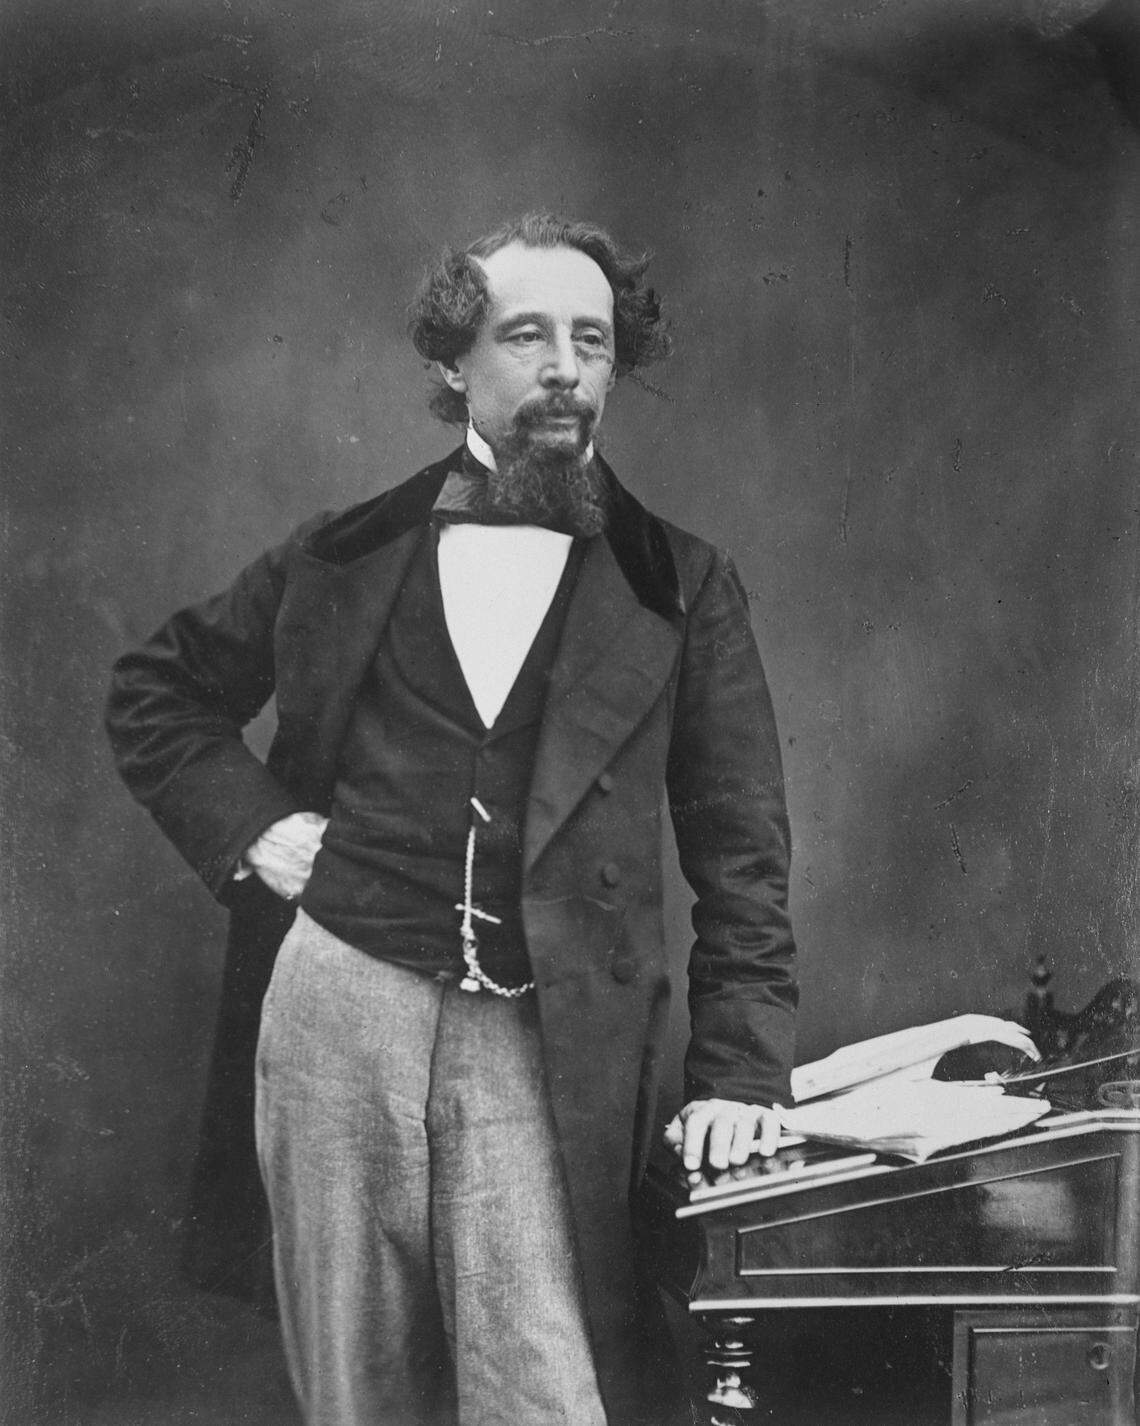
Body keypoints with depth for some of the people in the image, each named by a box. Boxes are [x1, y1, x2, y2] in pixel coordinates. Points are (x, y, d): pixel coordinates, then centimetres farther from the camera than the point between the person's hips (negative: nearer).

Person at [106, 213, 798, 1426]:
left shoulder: (682, 590, 5)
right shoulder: (344, 556, 9)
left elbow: (740, 856, 4)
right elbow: (153, 693, 21)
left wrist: (739, 1076, -4)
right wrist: (246, 827, 5)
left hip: (543, 1051, -2)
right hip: (333, 1011, 2)